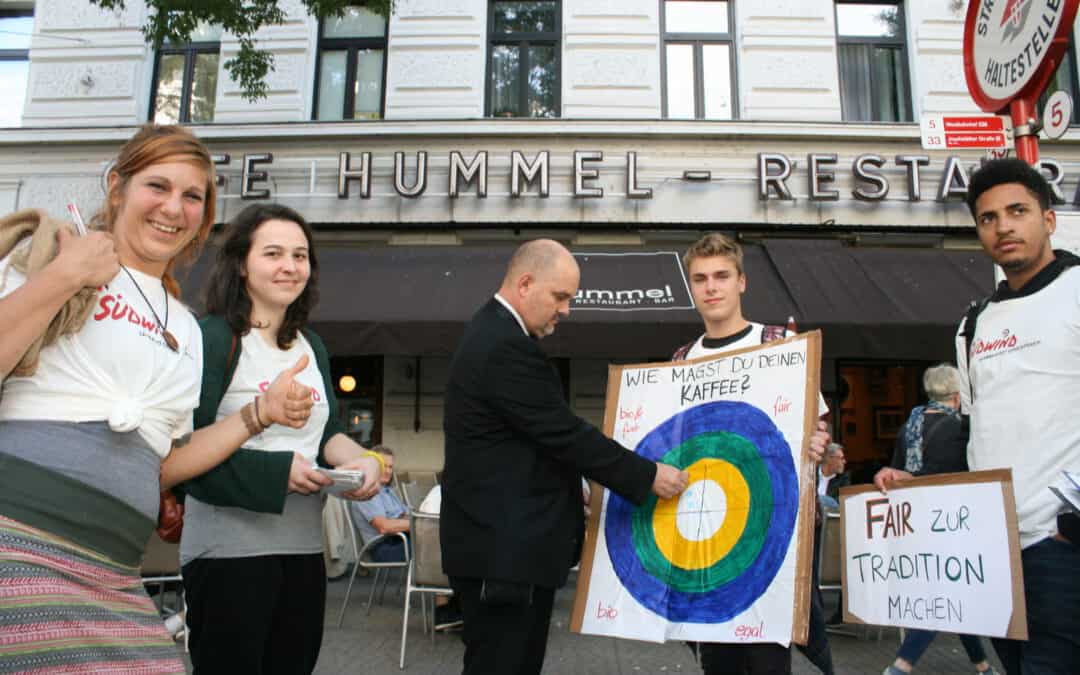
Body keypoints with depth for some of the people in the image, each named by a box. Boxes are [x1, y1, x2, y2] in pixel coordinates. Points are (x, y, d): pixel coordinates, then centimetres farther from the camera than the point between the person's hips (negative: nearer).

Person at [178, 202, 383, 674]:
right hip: (229, 548, -7)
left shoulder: (312, 346, 11)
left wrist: (362, 459, -9)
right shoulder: (211, 338, -11)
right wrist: (277, 470, -20)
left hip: (304, 546, 7)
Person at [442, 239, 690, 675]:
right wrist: (648, 476, -11)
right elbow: (564, 434, -20)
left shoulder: (494, 333, 13)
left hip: (505, 541, 11)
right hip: (503, 549, -11)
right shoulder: (507, 347, -21)